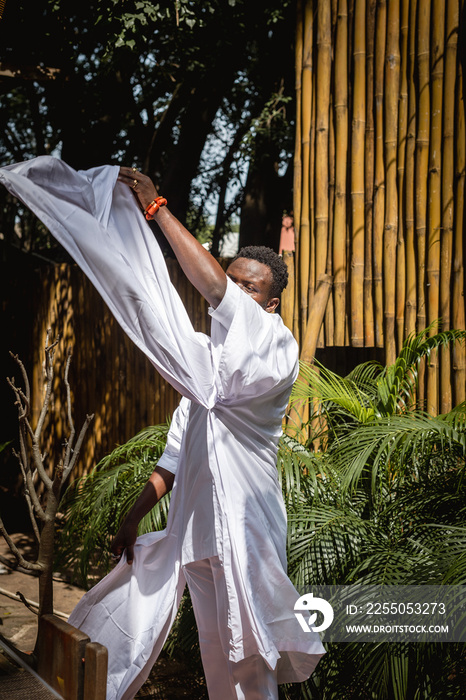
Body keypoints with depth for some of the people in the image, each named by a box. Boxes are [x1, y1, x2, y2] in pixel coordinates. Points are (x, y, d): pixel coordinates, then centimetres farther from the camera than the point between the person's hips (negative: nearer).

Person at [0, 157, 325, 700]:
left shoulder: (278, 348, -8)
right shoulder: (205, 361, 16)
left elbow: (213, 287, -24)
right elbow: (176, 454, 20)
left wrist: (156, 207, -20)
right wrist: (132, 520, 18)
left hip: (245, 528, -7)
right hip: (196, 528, 7)